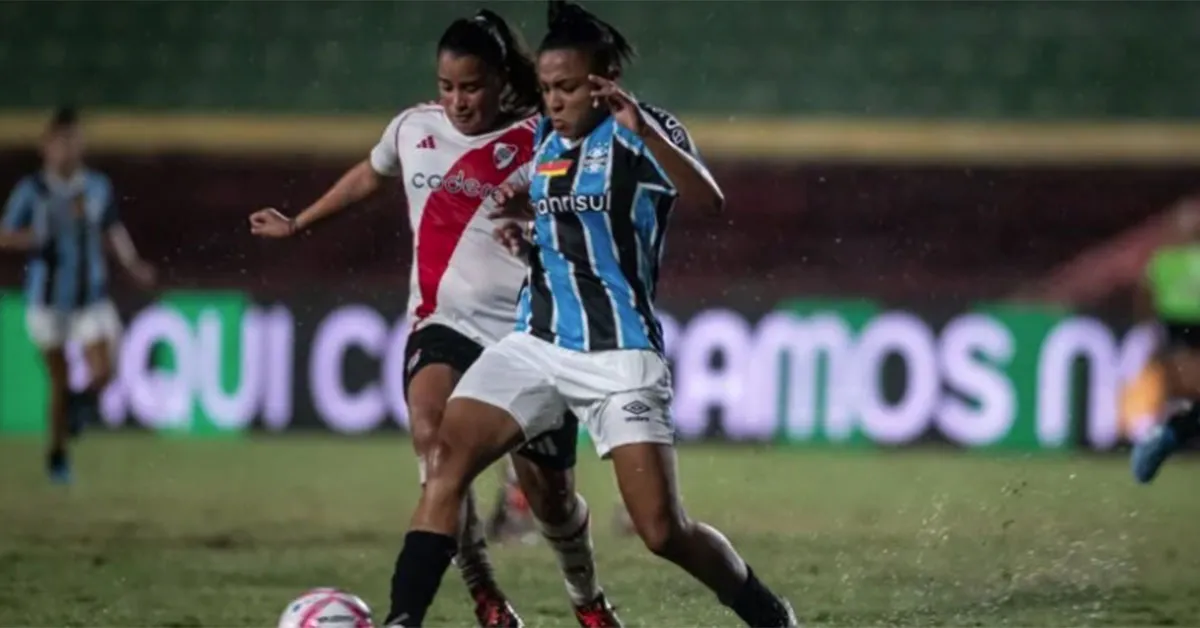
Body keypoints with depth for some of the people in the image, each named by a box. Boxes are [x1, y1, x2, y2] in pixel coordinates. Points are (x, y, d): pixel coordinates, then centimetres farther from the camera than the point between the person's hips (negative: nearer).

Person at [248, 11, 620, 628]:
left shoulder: (538, 141, -6)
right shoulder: (414, 128, 7)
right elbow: (367, 177, 27)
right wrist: (298, 224, 38)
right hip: (444, 320, 2)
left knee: (547, 488, 4)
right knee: (430, 430, -30)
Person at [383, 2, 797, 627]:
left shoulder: (641, 131, -8)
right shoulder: (547, 136, 11)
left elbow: (707, 199, -26)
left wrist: (643, 130, -39)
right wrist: (521, 210, 10)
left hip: (618, 353, -6)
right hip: (536, 341, 6)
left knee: (663, 530, -9)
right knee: (447, 456, -16)